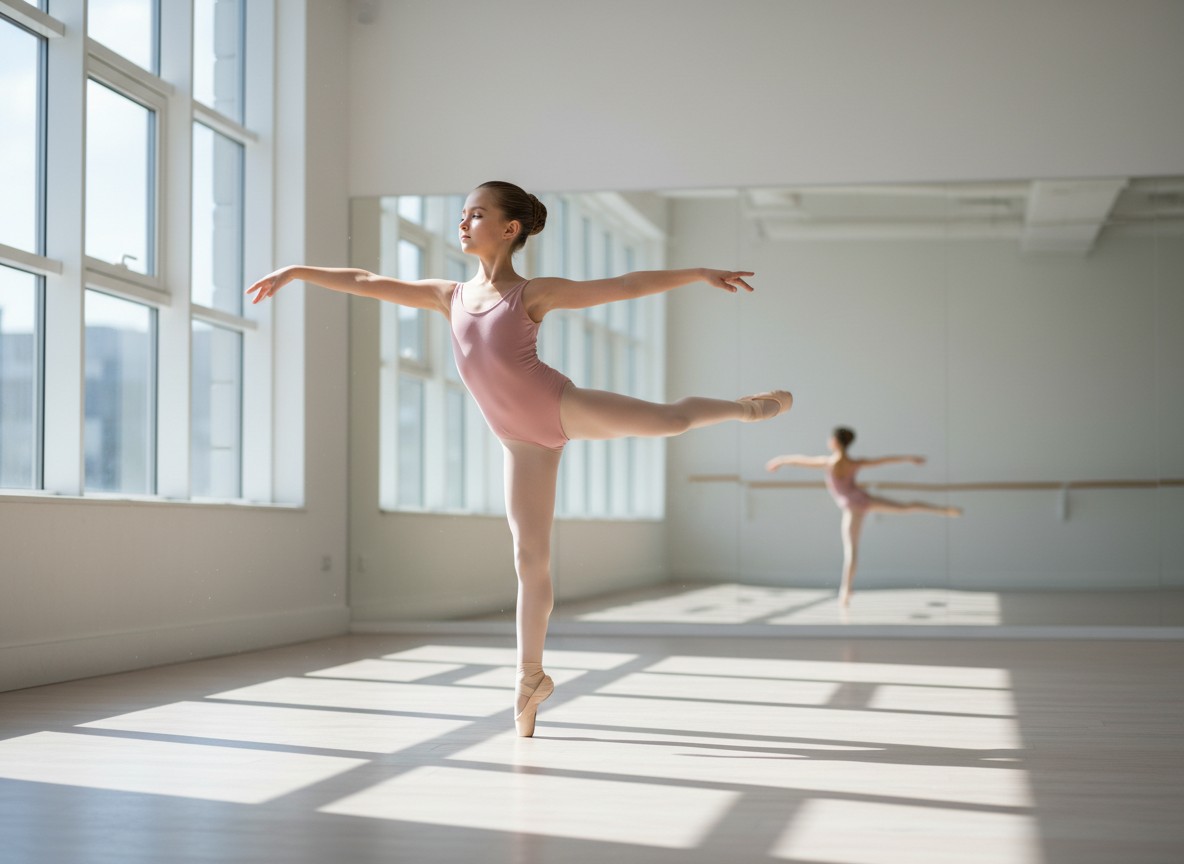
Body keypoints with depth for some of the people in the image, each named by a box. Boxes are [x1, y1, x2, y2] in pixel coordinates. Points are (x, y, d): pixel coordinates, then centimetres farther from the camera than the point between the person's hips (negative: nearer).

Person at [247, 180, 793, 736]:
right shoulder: (449, 297, 8)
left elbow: (626, 286, -4)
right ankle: (531, 676, 9)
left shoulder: (534, 294, -5)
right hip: (522, 441, 3)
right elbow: (368, 284, 13)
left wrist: (696, 274, -8)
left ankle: (744, 406, 25)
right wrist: (298, 271, 15)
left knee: (671, 418, -7)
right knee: (529, 557, 3)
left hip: (564, 409, -3)